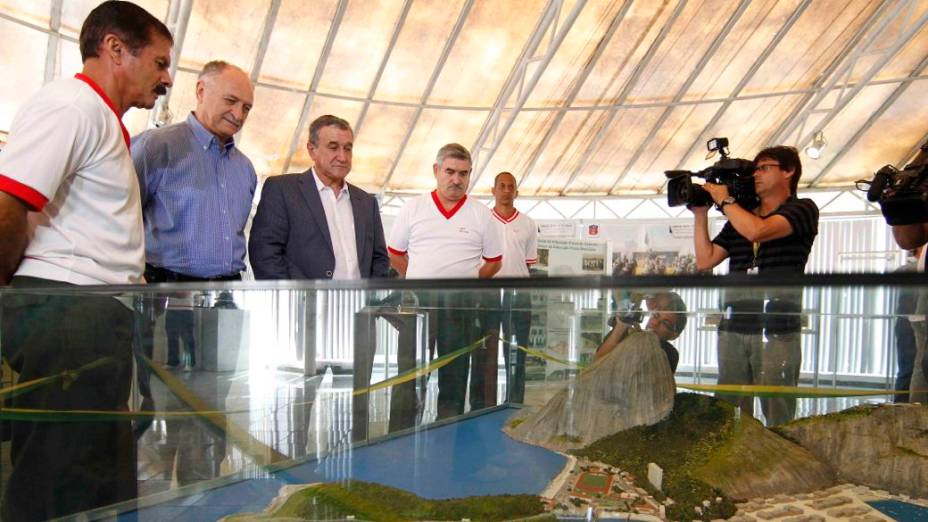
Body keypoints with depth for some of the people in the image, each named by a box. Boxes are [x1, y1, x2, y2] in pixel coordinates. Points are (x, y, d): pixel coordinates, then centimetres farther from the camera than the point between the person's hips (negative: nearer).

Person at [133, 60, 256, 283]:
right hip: (167, 287, -5)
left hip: (230, 288, 5)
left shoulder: (245, 168, 16)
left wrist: (237, 283, 11)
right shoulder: (157, 145, -2)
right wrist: (136, 279, -9)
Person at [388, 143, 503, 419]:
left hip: (461, 304, 0)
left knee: (454, 373, 8)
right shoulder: (413, 208, 4)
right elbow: (395, 254, 11)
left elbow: (494, 261, 10)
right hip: (418, 300, 0)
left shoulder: (482, 215, 4)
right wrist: (420, 281, 8)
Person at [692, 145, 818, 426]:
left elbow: (756, 231, -13)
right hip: (733, 329, 5)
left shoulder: (803, 209, 6)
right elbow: (704, 260, 16)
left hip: (778, 331, -4)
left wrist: (724, 200, 1)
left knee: (777, 417, -5)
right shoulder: (739, 218, 21)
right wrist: (701, 214, 12)